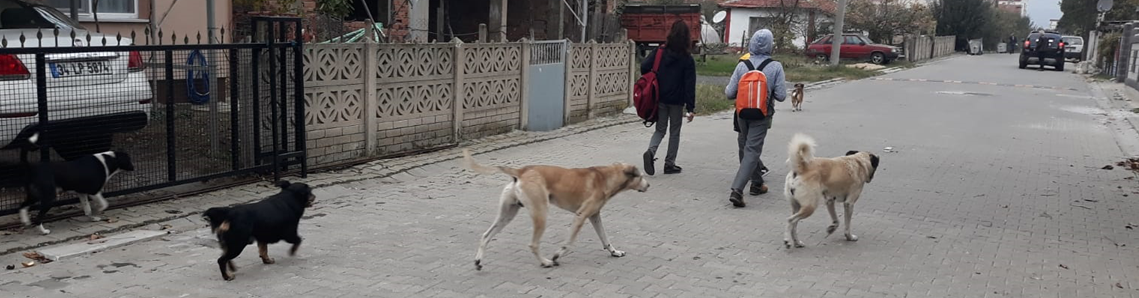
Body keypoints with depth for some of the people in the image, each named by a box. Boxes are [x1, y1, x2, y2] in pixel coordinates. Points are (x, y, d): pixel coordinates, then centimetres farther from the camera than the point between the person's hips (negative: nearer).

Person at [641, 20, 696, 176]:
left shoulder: (660, 53, -2)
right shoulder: (687, 59, -8)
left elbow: (644, 67, -9)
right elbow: (690, 85, -10)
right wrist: (690, 107, -9)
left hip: (660, 98, 2)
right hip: (677, 101, -2)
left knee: (660, 129, 13)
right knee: (674, 132, 12)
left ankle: (651, 151, -14)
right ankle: (670, 164, 15)